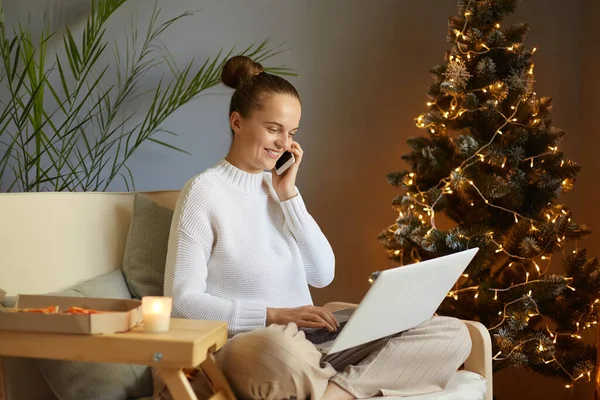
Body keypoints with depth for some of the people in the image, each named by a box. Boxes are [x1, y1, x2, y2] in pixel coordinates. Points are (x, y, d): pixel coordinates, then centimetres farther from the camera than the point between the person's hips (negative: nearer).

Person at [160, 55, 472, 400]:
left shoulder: (276, 187, 16)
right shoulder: (204, 191, -5)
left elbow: (323, 274, 8)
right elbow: (183, 301, -11)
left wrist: (289, 195, 2)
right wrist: (273, 315, -20)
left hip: (314, 341, 7)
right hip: (249, 347, -7)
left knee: (453, 334, -9)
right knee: (283, 346, -46)